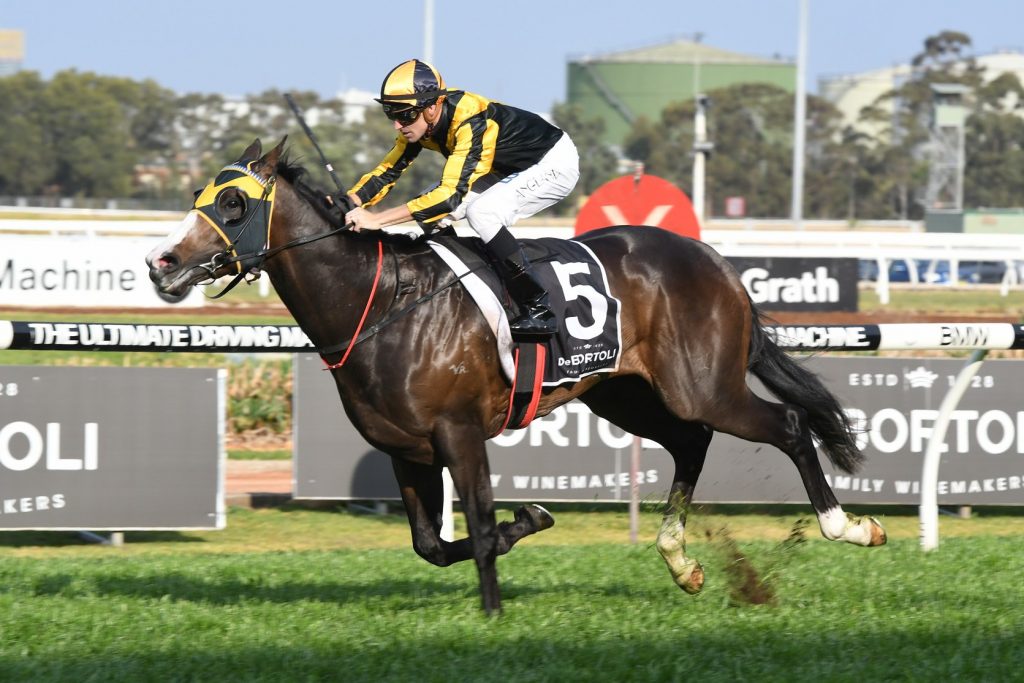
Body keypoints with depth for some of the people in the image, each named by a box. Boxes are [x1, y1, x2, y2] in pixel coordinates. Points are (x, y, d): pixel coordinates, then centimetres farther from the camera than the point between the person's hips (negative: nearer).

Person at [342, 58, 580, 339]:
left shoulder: (470, 122, -36)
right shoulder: (419, 119, -11)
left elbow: (451, 194, -42)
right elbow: (388, 171, -3)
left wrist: (377, 219, -45)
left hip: (555, 163, -9)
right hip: (509, 169, 9)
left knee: (481, 212, -29)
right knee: (432, 210, -4)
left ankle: (539, 309, -21)